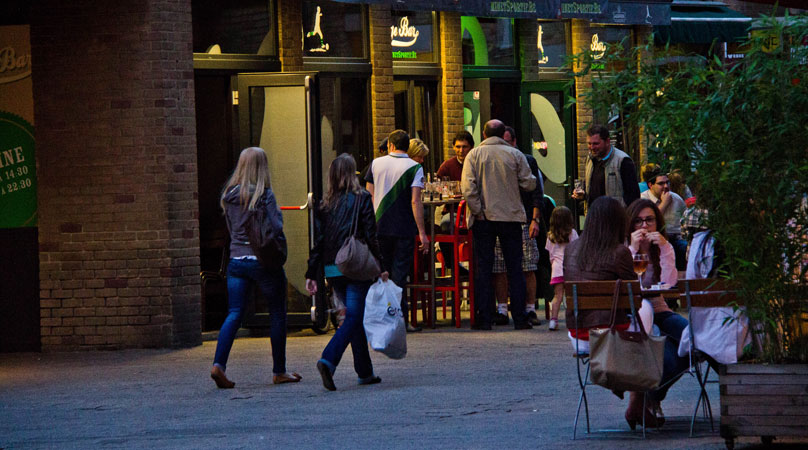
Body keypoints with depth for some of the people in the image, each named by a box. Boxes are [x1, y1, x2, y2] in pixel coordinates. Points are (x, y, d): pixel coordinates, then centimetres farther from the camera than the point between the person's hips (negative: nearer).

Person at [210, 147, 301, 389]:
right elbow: (276, 228, -14)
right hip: (263, 260, -5)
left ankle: (218, 363, -17)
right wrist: (277, 213, 4)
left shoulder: (229, 195, 6)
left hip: (236, 259, 5)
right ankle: (279, 371, 14)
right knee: (277, 313, 9)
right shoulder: (264, 195, -11)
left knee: (234, 314, 2)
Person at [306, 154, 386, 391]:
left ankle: (365, 371, 18)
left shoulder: (325, 203, 7)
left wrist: (312, 274, 8)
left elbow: (318, 240, 6)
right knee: (354, 317, -6)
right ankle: (328, 360, -26)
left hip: (332, 270, 5)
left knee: (355, 317, 15)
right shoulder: (362, 198, -5)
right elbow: (370, 235, -8)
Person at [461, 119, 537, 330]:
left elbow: (468, 187, -10)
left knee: (483, 269, 4)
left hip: (483, 218, 0)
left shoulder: (474, 154, -1)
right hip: (511, 217, 0)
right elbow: (529, 184, 0)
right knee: (514, 269, 5)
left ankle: (484, 318, 1)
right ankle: (519, 318, 3)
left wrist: (477, 211, -5)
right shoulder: (515, 155, 0)